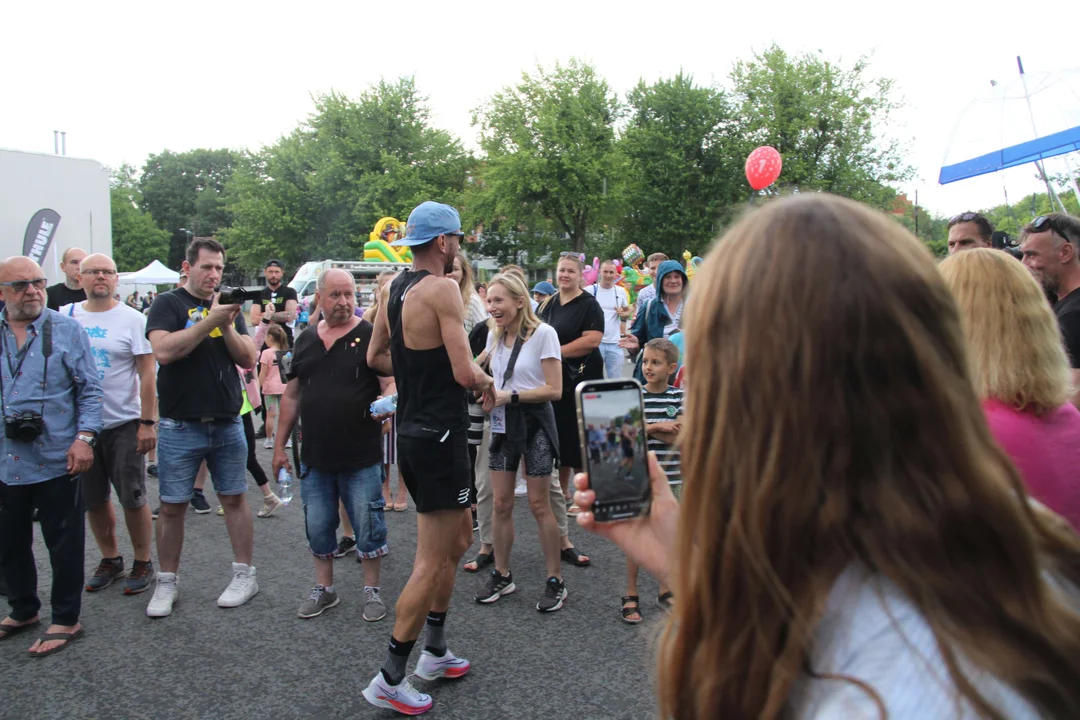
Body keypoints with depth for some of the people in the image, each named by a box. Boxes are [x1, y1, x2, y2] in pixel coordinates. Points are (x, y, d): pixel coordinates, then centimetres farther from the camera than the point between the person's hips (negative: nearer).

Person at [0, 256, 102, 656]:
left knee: (64, 545, 6)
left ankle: (66, 620, 21)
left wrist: (84, 437, -13)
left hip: (57, 459, -3)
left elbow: (90, 390, -3)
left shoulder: (67, 330, -2)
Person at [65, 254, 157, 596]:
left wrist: (147, 422, -13)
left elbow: (148, 373, -8)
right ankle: (110, 559, 30)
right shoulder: (65, 316, 5)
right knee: (93, 500, 14)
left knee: (133, 499, 2)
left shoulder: (132, 319, -6)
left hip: (123, 424, -4)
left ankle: (142, 563, 17)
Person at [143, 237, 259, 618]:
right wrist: (210, 320, -22)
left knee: (234, 498, 8)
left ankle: (245, 575, 18)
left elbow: (249, 359, 1)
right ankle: (167, 582, 19)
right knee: (172, 505, 5)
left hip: (227, 424, 3)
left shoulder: (228, 307, 10)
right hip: (179, 426, -3)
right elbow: (164, 351, -18)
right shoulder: (168, 304, -1)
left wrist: (227, 325, -13)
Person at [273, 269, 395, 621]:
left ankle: (372, 590, 23)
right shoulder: (305, 341, 10)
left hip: (361, 457, -4)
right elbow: (291, 395, 15)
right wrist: (279, 445, 14)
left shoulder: (371, 337, -5)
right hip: (315, 457, 5)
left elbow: (391, 384, -11)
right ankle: (324, 589, 32)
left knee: (367, 525, 5)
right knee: (318, 526, 14)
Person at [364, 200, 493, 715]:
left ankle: (434, 652, 33)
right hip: (440, 433, -10)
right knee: (432, 561, 1)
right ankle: (389, 679, 11)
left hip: (412, 429, 10)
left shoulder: (392, 288, 10)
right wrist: (484, 380, -1)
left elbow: (376, 357, 19)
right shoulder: (442, 288, -17)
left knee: (459, 537, 22)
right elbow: (465, 373, -22)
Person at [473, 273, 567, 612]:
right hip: (502, 422, 5)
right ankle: (502, 575, 21)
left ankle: (556, 581, 12)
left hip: (534, 422, -5)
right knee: (501, 503, 7)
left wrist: (509, 396, -19)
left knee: (539, 505, -1)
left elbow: (554, 389, -14)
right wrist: (489, 396, -1)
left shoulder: (543, 333, -10)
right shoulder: (494, 336, 8)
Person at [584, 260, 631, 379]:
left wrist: (624, 314, -5)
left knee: (615, 379, 9)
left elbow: (628, 311, 18)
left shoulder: (621, 291, 6)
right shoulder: (589, 290, -3)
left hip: (615, 343, 3)